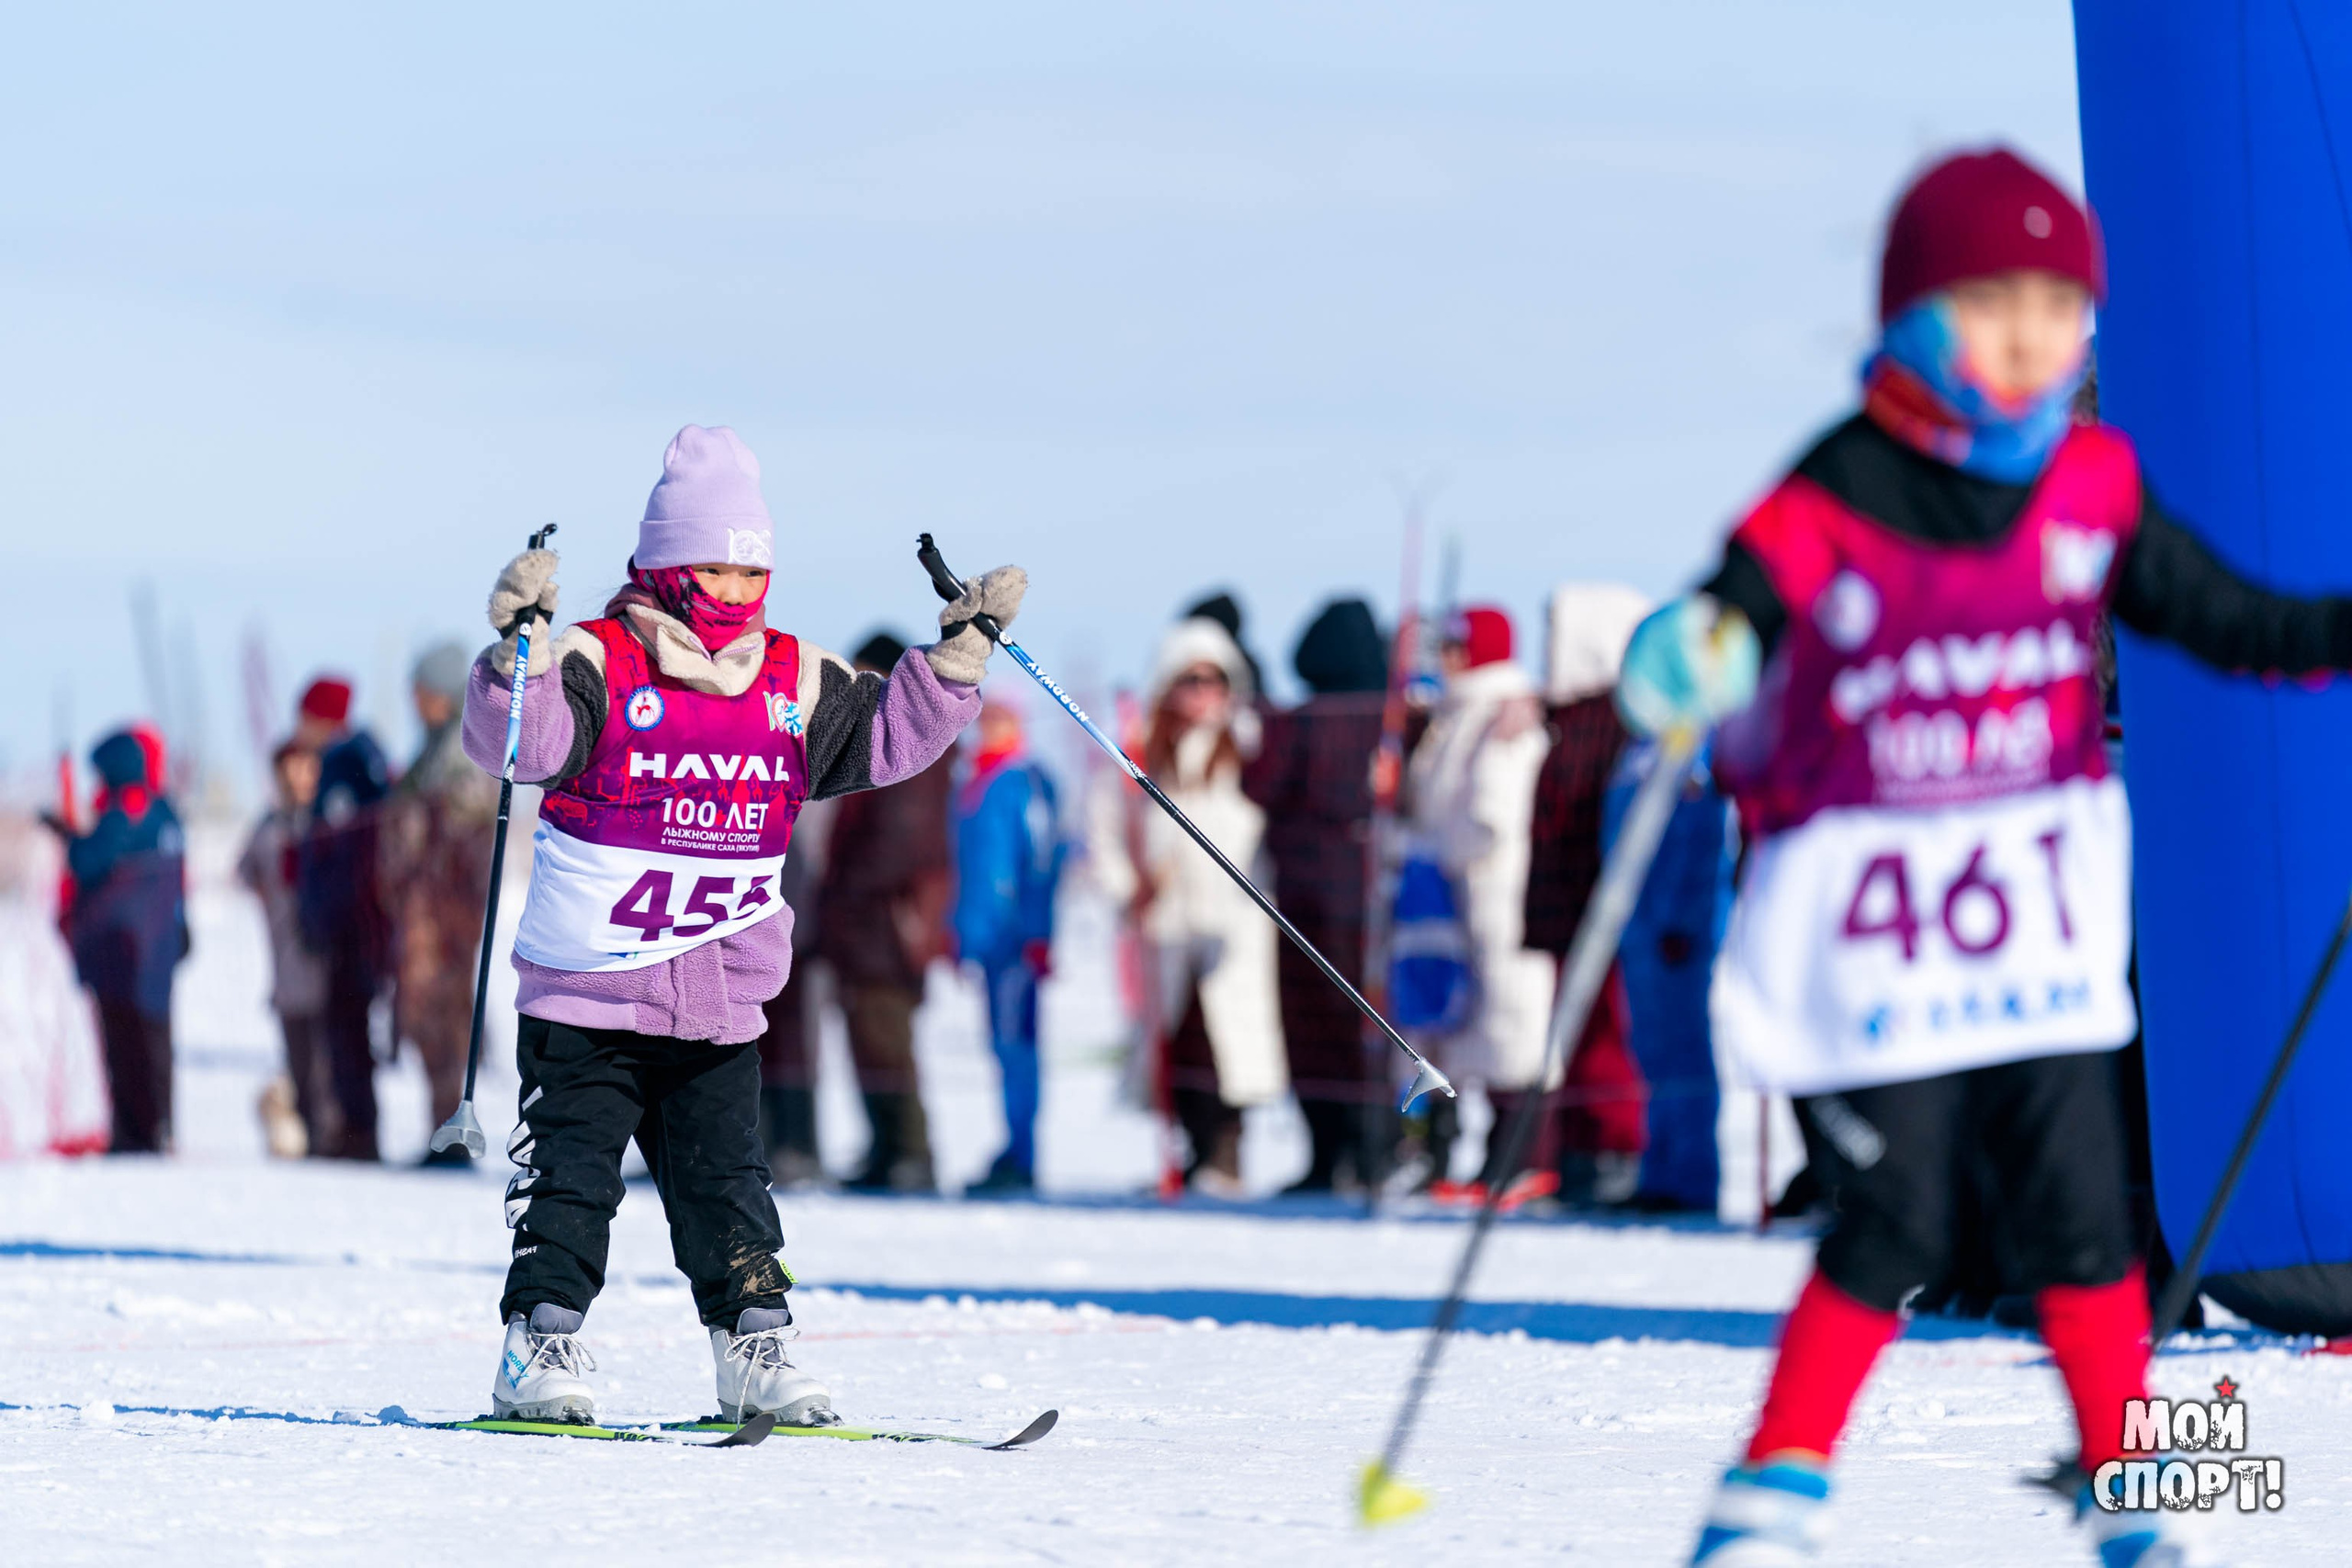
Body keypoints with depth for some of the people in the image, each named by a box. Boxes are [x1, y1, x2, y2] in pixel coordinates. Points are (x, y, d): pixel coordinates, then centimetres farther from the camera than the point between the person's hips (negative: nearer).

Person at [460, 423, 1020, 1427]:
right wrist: (520, 653, -43)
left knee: (727, 1184, 6)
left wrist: (961, 649, 4)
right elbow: (517, 741, -25)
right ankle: (540, 1350, 0)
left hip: (720, 1005, 4)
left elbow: (886, 734, 14)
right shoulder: (598, 669, -10)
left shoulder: (796, 684, 8)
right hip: (584, 995, -4)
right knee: (570, 1179, -4)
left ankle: (755, 1351, 11)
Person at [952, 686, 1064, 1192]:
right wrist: (959, 931, 23)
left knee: (1014, 1040, -9)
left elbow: (1043, 860, -13)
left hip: (1015, 934, -8)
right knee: (1003, 1042, 9)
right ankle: (1016, 1150, 13)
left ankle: (1021, 1159, -9)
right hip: (982, 935, 8)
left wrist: (1037, 934, -16)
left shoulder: (1026, 781, -8)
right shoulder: (971, 785, 18)